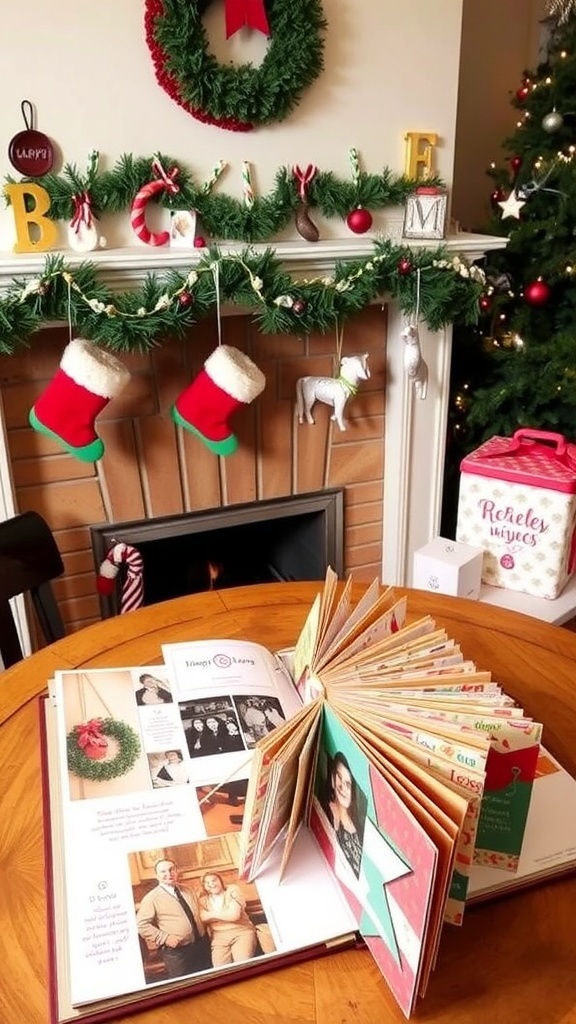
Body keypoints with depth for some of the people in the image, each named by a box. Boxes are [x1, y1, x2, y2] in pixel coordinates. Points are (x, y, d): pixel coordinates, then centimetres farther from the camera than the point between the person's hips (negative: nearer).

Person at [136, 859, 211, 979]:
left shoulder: (188, 892, 10)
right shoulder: (152, 898, -10)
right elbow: (141, 925, -15)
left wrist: (205, 933, 5)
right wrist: (165, 938, -19)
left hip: (201, 944, 6)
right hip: (177, 951, -5)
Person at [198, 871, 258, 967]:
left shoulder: (232, 891, 8)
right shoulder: (203, 900, 13)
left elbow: (234, 915, -6)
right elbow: (202, 918, -6)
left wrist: (212, 914, -1)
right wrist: (226, 915, -8)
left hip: (241, 932, -2)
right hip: (219, 937, 2)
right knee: (220, 969, -18)